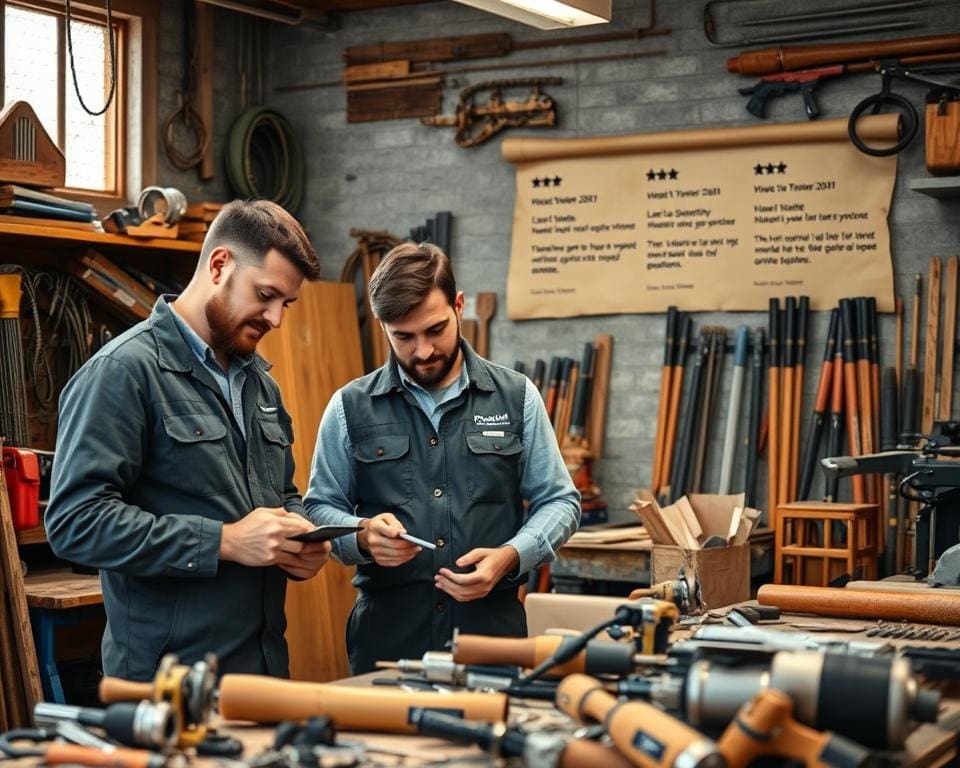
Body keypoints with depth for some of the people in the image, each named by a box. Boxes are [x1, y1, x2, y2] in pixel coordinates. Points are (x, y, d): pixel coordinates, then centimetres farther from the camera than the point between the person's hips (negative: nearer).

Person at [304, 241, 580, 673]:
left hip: (492, 629, 0)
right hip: (386, 635, 0)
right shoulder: (350, 408, 4)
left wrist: (510, 556, -10)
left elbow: (559, 502, 8)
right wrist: (363, 536, -13)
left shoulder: (517, 397, 5)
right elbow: (320, 508, 8)